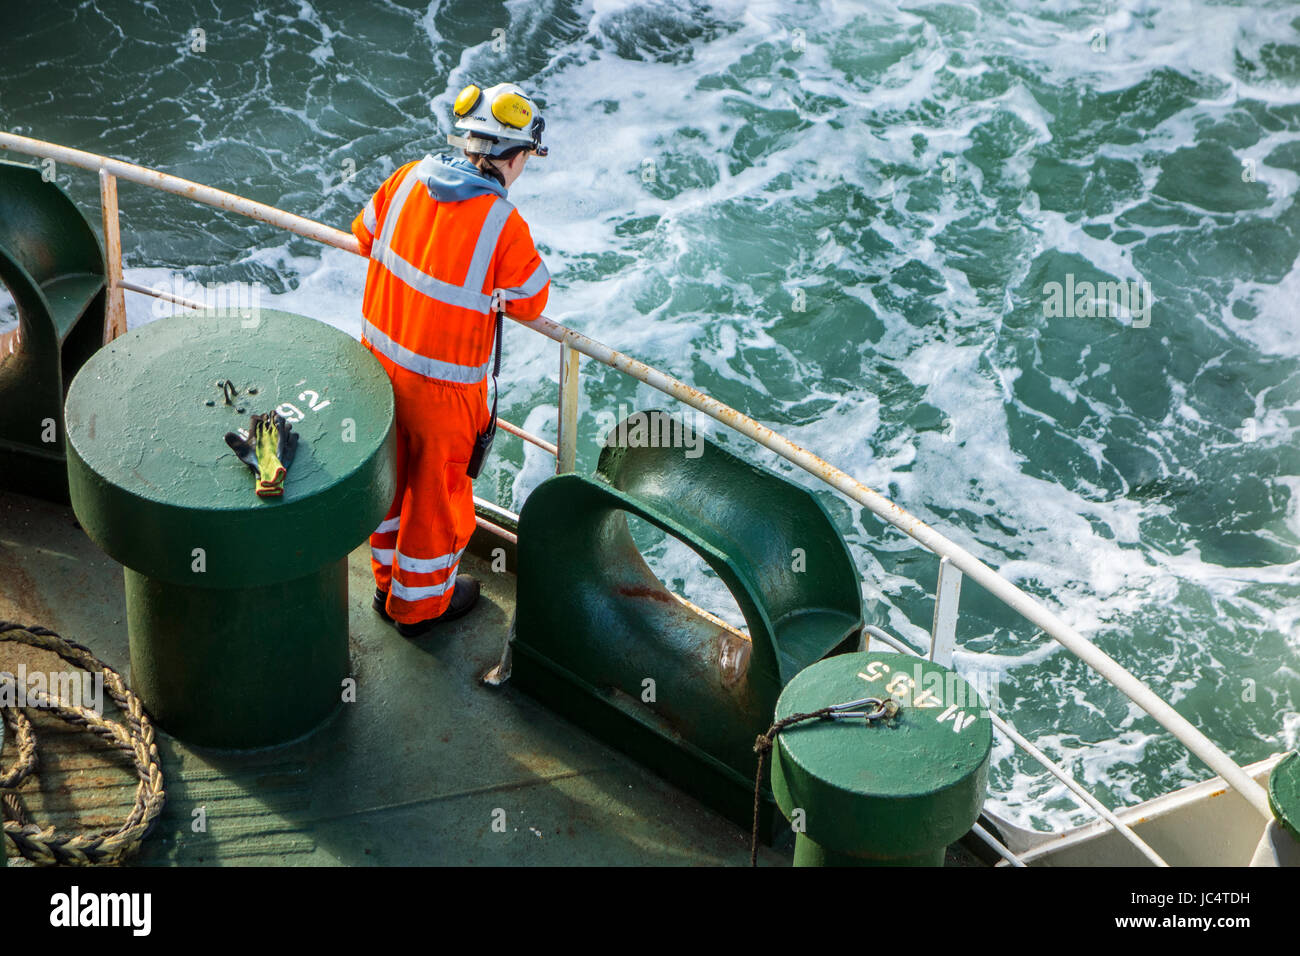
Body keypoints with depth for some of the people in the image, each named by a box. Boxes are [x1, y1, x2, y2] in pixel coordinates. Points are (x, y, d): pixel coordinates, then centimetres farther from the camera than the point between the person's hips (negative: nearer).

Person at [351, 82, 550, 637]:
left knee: (391, 472, 25)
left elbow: (366, 234, 10)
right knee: (437, 488, 15)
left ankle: (389, 579, 45)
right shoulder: (503, 225, -24)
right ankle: (418, 601, 34)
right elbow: (531, 301, -9)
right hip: (441, 383, -6)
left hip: (379, 356, 6)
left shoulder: (411, 177, -7)